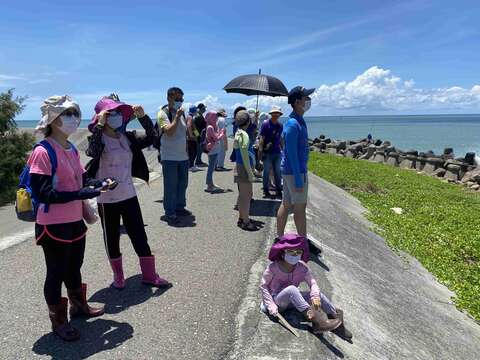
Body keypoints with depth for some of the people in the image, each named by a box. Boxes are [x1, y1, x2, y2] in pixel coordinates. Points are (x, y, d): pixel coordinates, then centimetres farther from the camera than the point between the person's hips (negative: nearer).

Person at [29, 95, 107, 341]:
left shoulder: (72, 150, 5)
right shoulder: (43, 152, -20)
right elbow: (41, 192, -23)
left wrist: (98, 183, -4)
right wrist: (80, 194, -27)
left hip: (75, 221, 8)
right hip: (53, 225, -7)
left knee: (74, 267, 24)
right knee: (56, 273, 10)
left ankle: (78, 305, 45)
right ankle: (58, 320, 31)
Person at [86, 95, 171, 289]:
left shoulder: (127, 138, 5)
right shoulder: (99, 139, -9)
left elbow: (150, 138, -2)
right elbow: (92, 152, -30)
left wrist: (143, 117, -11)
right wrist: (100, 125, -30)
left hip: (129, 195, 4)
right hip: (107, 199, -4)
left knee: (139, 236, 8)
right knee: (112, 239, 10)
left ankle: (149, 275, 19)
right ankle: (118, 276, 29)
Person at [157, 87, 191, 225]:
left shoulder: (181, 113, 12)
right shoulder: (163, 113, -9)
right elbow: (169, 131, -22)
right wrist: (177, 116, -20)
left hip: (183, 155, 7)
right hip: (170, 157, -7)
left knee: (182, 183, 15)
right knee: (171, 185, -2)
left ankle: (180, 207, 29)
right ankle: (169, 213, 6)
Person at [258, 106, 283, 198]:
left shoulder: (280, 125, 9)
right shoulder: (265, 124, -4)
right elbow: (262, 138, -6)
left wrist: (282, 149, 16)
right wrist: (260, 150, -11)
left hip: (277, 152, 4)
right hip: (267, 152, -4)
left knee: (277, 172, 8)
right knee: (266, 172, 6)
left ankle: (278, 190, 17)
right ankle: (266, 190, 16)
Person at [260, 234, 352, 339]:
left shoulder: (302, 267, -7)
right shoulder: (273, 267, -17)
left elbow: (312, 283, -16)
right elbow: (263, 286, -12)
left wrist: (315, 296, -36)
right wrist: (271, 305, -21)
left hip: (292, 301, 4)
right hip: (277, 300, -4)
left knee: (317, 294, -18)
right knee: (292, 289, -35)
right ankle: (316, 319, -41)